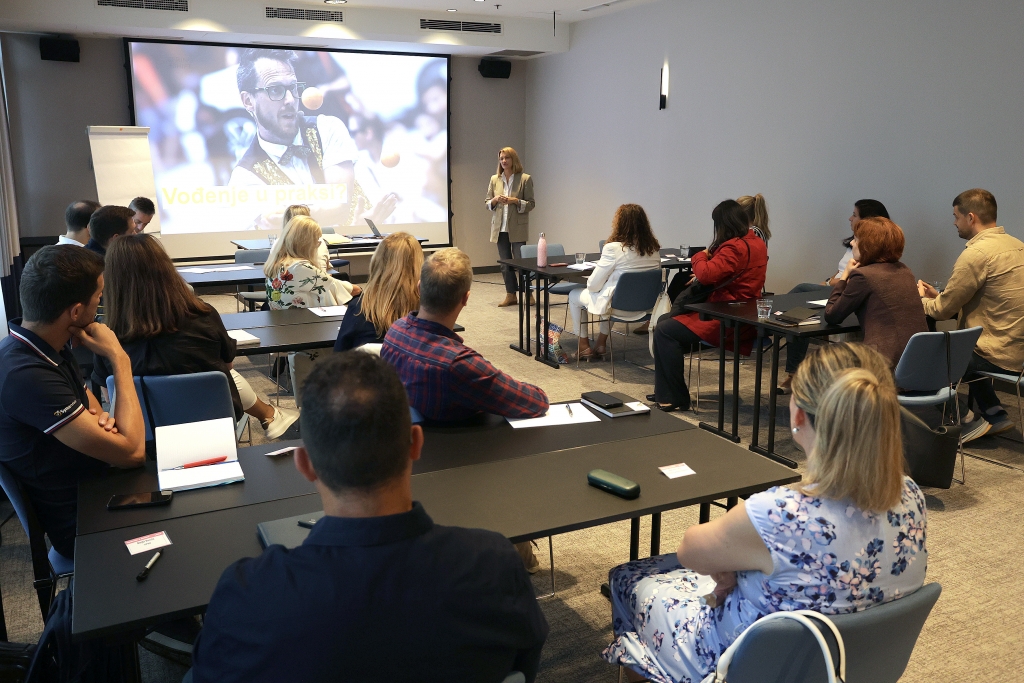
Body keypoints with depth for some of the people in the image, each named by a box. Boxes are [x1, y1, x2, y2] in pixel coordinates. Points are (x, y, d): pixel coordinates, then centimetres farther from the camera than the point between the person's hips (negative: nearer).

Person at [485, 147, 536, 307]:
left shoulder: (525, 179, -2)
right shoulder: (494, 179, 10)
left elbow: (531, 204, -2)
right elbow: (487, 203, 12)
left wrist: (516, 201, -18)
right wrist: (496, 200, -9)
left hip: (517, 228, -4)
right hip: (500, 228, 4)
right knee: (505, 264, 8)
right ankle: (511, 295, 16)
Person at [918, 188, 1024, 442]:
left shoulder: (977, 253, -19)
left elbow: (943, 310, -11)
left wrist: (921, 299, 9)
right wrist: (938, 295, 18)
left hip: (1000, 356, -9)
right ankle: (994, 413, 28)